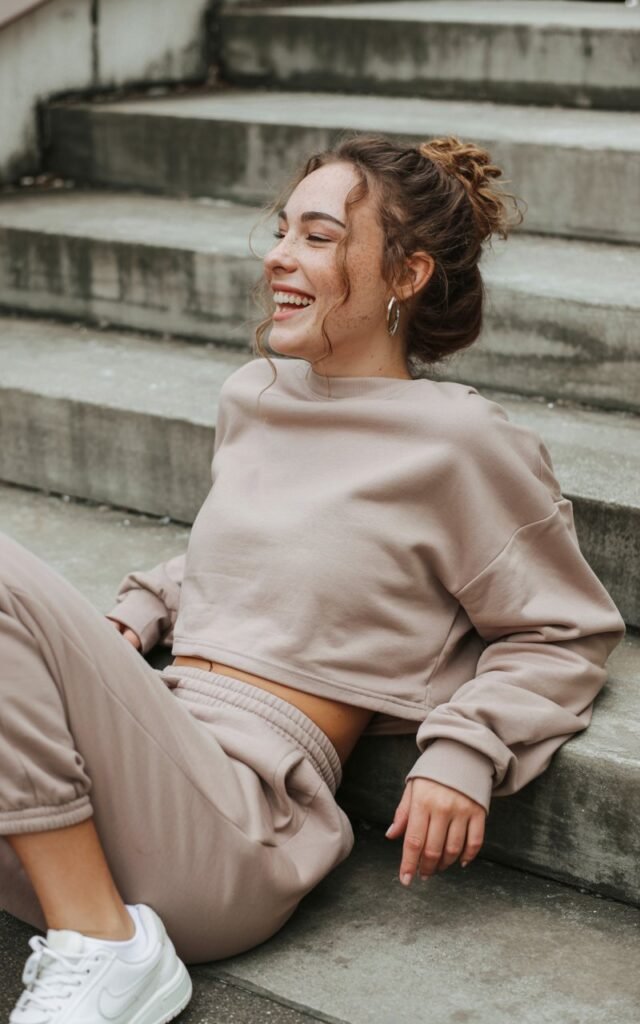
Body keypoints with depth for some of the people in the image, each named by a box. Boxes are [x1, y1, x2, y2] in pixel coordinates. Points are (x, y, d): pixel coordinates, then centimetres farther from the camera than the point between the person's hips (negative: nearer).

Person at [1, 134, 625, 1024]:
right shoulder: (252, 396, 16)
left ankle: (103, 948, -18)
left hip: (227, 825, -6)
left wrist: (465, 754, -9)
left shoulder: (458, 442, -3)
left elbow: (567, 634, 5)